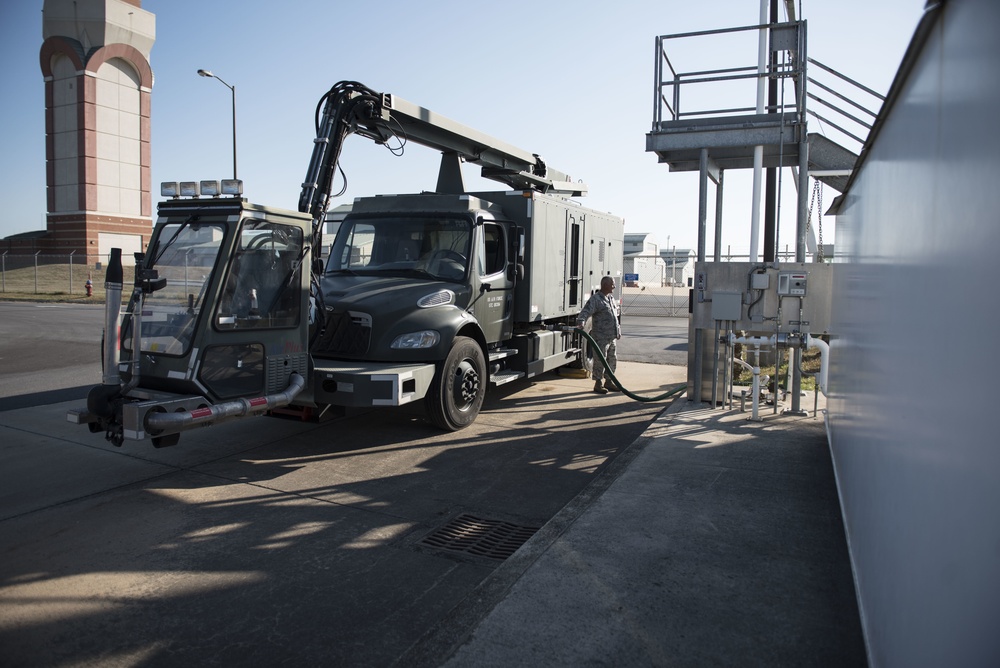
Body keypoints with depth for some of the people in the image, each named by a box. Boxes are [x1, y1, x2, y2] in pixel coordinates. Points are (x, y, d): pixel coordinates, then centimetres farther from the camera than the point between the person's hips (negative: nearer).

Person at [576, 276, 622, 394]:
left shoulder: (612, 298, 15)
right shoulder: (595, 299, -11)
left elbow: (617, 312, 29)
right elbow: (585, 312, -23)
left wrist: (618, 330, 28)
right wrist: (580, 323, -41)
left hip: (612, 337, 8)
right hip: (601, 337, -8)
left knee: (612, 360, 14)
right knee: (600, 361, -4)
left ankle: (609, 382, 27)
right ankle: (598, 384, 7)